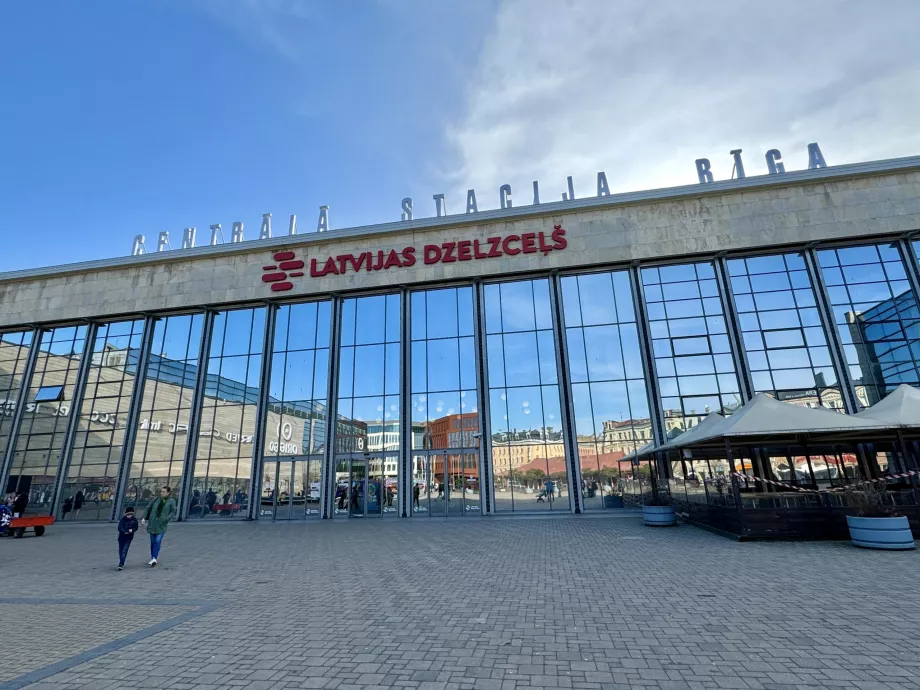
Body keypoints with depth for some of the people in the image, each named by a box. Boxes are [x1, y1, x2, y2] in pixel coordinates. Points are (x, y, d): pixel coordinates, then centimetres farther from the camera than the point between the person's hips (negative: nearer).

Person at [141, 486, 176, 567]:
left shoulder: (171, 501, -1)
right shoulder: (157, 499, 5)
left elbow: (173, 512, -3)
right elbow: (148, 508, 11)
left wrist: (166, 519, -18)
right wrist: (144, 518, 3)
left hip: (162, 524, -3)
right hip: (152, 523, 3)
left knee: (158, 541, -14)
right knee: (152, 541, 9)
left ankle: (154, 558, -19)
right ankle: (153, 558, 21)